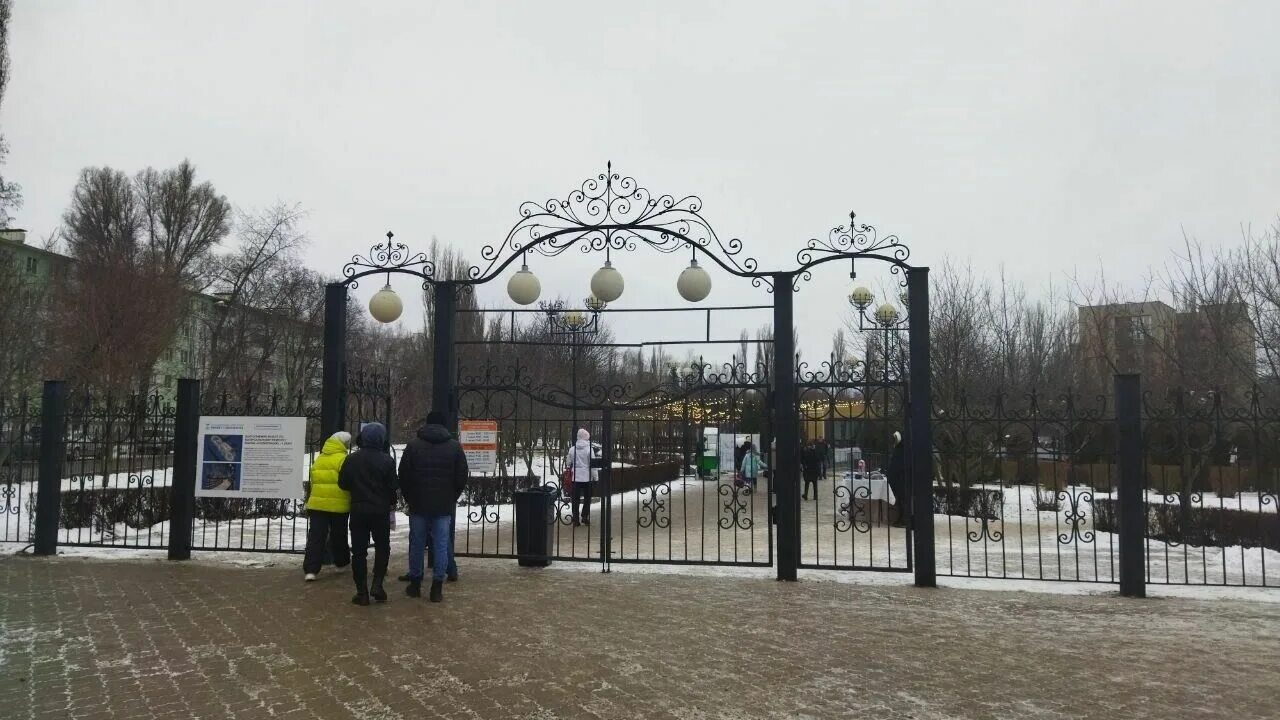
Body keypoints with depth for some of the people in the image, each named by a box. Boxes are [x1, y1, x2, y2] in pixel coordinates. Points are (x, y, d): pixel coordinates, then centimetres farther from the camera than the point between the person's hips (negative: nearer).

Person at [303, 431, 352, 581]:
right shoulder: (343, 459, -10)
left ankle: (310, 569, -7)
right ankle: (341, 562, 31)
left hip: (317, 504, 4)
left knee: (315, 537, 1)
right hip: (339, 506, -4)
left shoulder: (318, 460, 13)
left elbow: (312, 482, 19)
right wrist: (353, 501, -2)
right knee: (338, 536, 15)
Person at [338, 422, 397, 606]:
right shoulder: (387, 461, -10)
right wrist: (391, 503, 11)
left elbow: (343, 484, 2)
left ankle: (362, 592, 6)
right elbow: (392, 487, -7)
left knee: (359, 551, 7)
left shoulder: (351, 459, -3)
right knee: (382, 548, 14)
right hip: (381, 511, -1)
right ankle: (377, 584, 0)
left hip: (358, 510, 1)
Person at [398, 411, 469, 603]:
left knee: (417, 544, 10)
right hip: (444, 506, 0)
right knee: (441, 545, 2)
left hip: (418, 504, 0)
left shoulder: (413, 445, 0)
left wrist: (409, 499, 14)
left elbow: (403, 477, 2)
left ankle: (415, 584, 16)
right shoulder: (455, 447, 2)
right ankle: (437, 587, 1)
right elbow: (462, 478, 4)